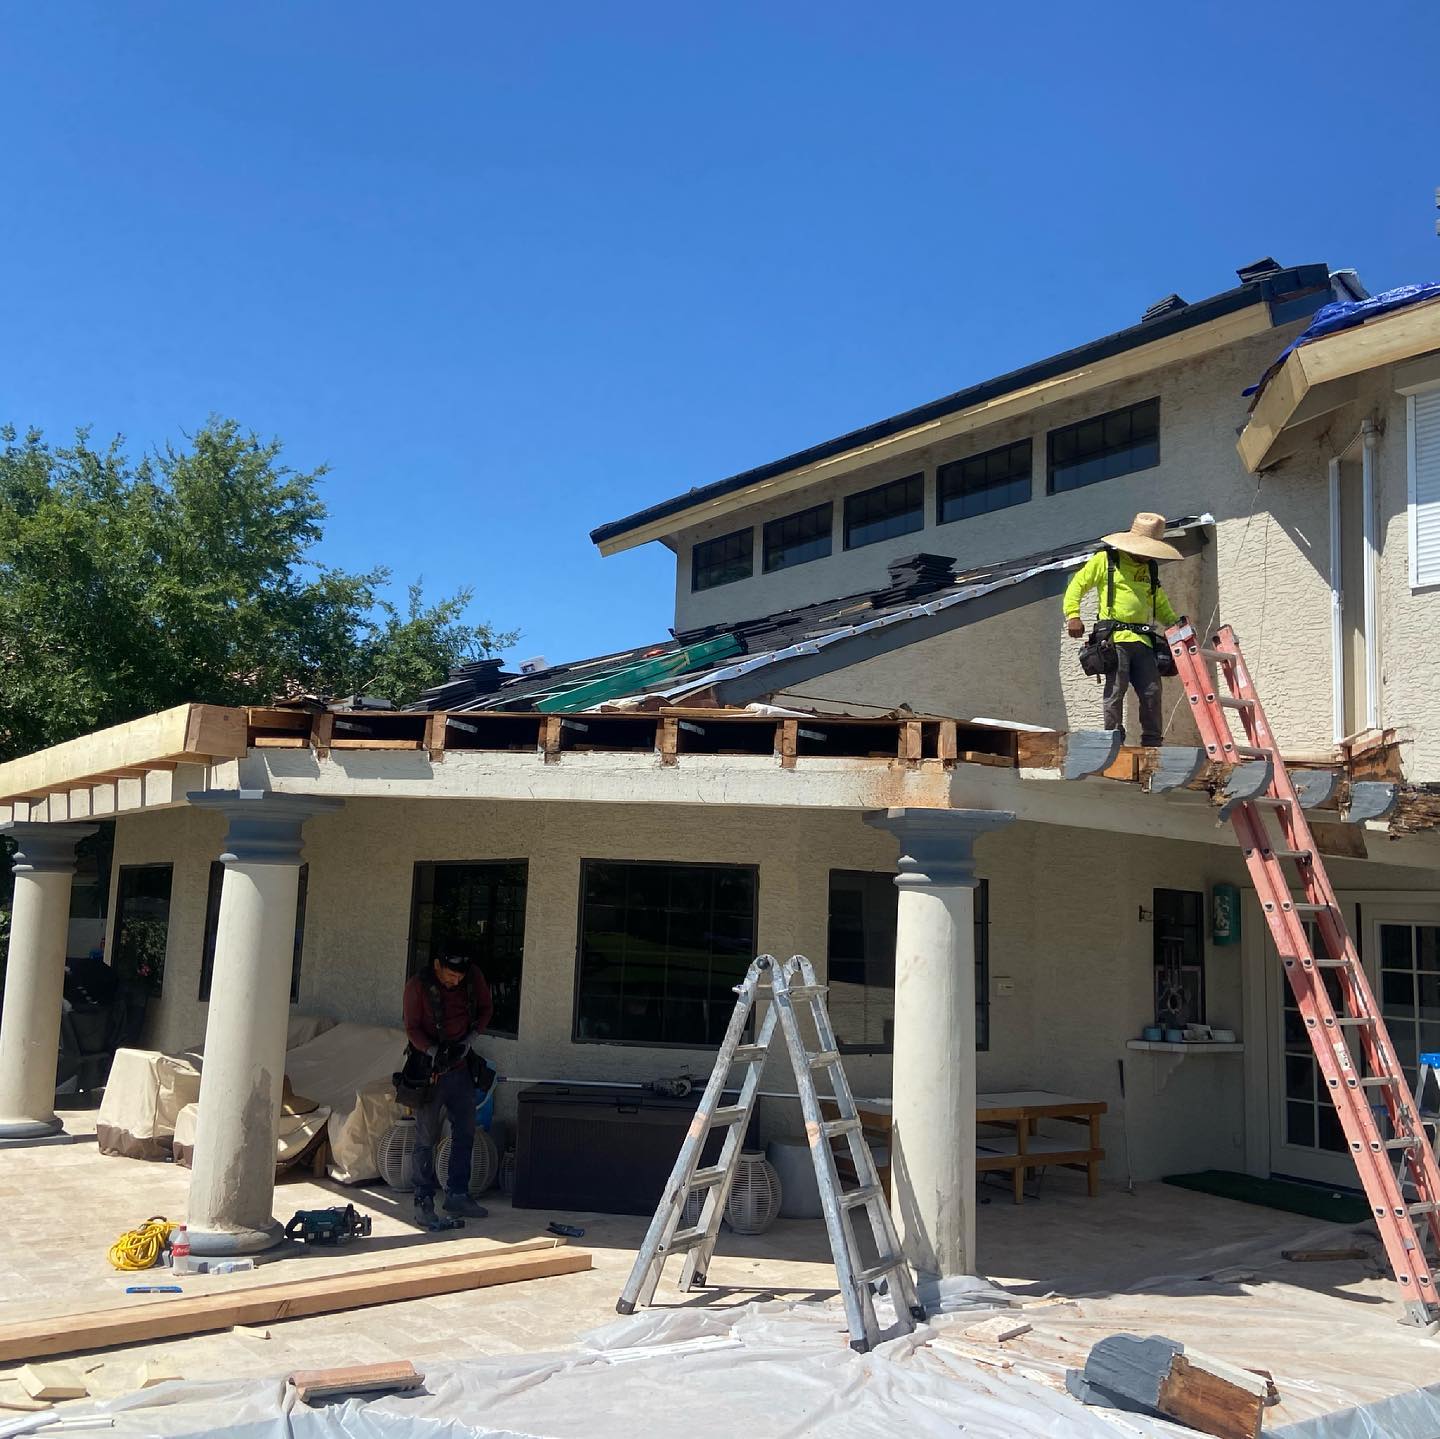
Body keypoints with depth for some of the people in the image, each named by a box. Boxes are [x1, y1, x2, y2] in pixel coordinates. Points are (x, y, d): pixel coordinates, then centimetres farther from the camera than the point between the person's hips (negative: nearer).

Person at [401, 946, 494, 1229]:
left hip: (460, 1066, 5)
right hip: (428, 1068, -5)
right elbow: (412, 1028, -10)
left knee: (465, 1133, 10)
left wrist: (471, 1038, -6)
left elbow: (485, 1008, 9)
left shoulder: (473, 978, -4)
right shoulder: (418, 985, -15)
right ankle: (424, 1203, 5)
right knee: (426, 1137, -2)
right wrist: (433, 1052, -26)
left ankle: (457, 1196, 21)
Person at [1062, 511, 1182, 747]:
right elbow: (1077, 585, 3)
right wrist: (1073, 615, -10)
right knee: (1115, 691, -10)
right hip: (1115, 638, -5)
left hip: (1143, 640, 6)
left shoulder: (1150, 569, 22)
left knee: (1152, 692, 1)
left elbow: (1161, 605, 29)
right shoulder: (1105, 560, 5)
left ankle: (1153, 743, 9)